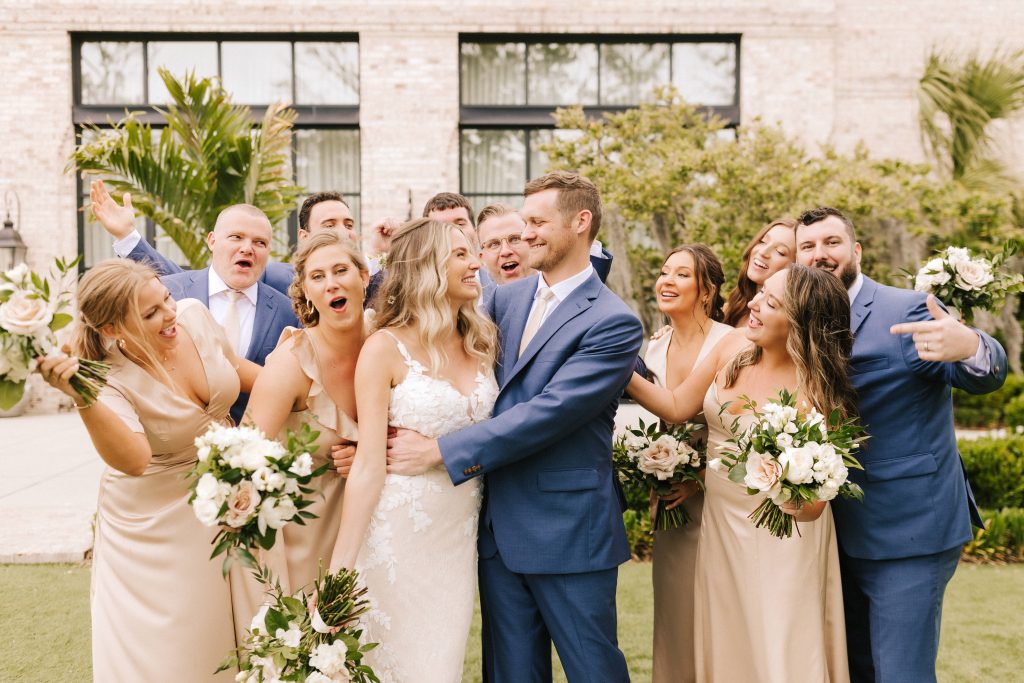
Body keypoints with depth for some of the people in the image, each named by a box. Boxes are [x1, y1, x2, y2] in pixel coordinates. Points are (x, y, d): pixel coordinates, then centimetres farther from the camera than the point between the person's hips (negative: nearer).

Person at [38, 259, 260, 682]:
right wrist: (82, 398, -53)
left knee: (221, 628, 17)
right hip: (158, 524, -5)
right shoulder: (110, 379, -26)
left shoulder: (194, 314, -13)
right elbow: (133, 459, -43)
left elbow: (235, 368, 7)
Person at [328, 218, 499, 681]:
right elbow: (368, 464, -13)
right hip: (399, 533, -4)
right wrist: (340, 569, -16)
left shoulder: (480, 344, 5)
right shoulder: (386, 348, -10)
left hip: (461, 533, 5)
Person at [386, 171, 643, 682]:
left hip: (569, 532, -5)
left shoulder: (614, 323, -13)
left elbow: (547, 413, -21)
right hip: (500, 526, 6)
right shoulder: (504, 301, 8)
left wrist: (440, 451, -20)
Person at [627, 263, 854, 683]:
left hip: (779, 536, -5)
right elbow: (677, 408, 2)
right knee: (727, 646, 19)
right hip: (720, 523, 5)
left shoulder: (815, 389, -21)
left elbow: (811, 507, -18)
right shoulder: (732, 349, -7)